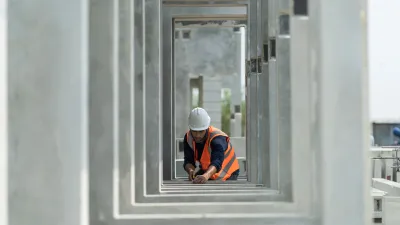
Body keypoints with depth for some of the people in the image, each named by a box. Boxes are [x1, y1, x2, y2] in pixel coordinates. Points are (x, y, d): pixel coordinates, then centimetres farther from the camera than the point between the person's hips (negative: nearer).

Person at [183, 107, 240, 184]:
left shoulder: (217, 139, -32)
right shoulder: (188, 138, -14)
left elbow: (217, 162, -48)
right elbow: (188, 160, -16)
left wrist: (205, 176, -69)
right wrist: (190, 170, -41)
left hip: (227, 175, -5)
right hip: (207, 173, 5)